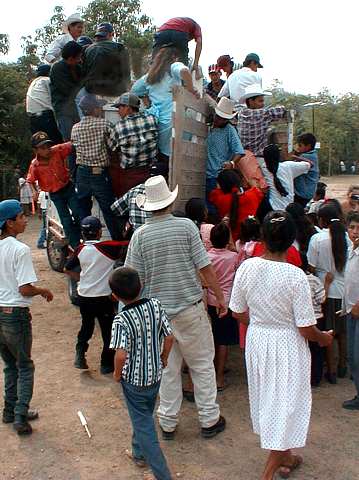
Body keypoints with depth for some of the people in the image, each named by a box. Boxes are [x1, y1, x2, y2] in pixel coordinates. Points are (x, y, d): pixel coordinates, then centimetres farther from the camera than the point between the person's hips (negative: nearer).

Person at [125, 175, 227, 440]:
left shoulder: (140, 234, -5)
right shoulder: (186, 226, -9)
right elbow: (205, 267, -8)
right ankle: (209, 420, 24)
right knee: (202, 364, 14)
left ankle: (168, 423, 25)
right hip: (190, 308, -2)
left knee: (167, 369, 15)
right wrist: (221, 297, 3)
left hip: (158, 311, 2)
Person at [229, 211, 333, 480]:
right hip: (287, 345, -5)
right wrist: (323, 338, 5)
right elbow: (306, 328, -17)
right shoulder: (295, 276, -23)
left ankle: (285, 458, 45)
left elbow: (237, 312, -1)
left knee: (268, 399, 23)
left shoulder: (246, 268, -12)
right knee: (286, 406, 11)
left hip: (256, 339, 5)